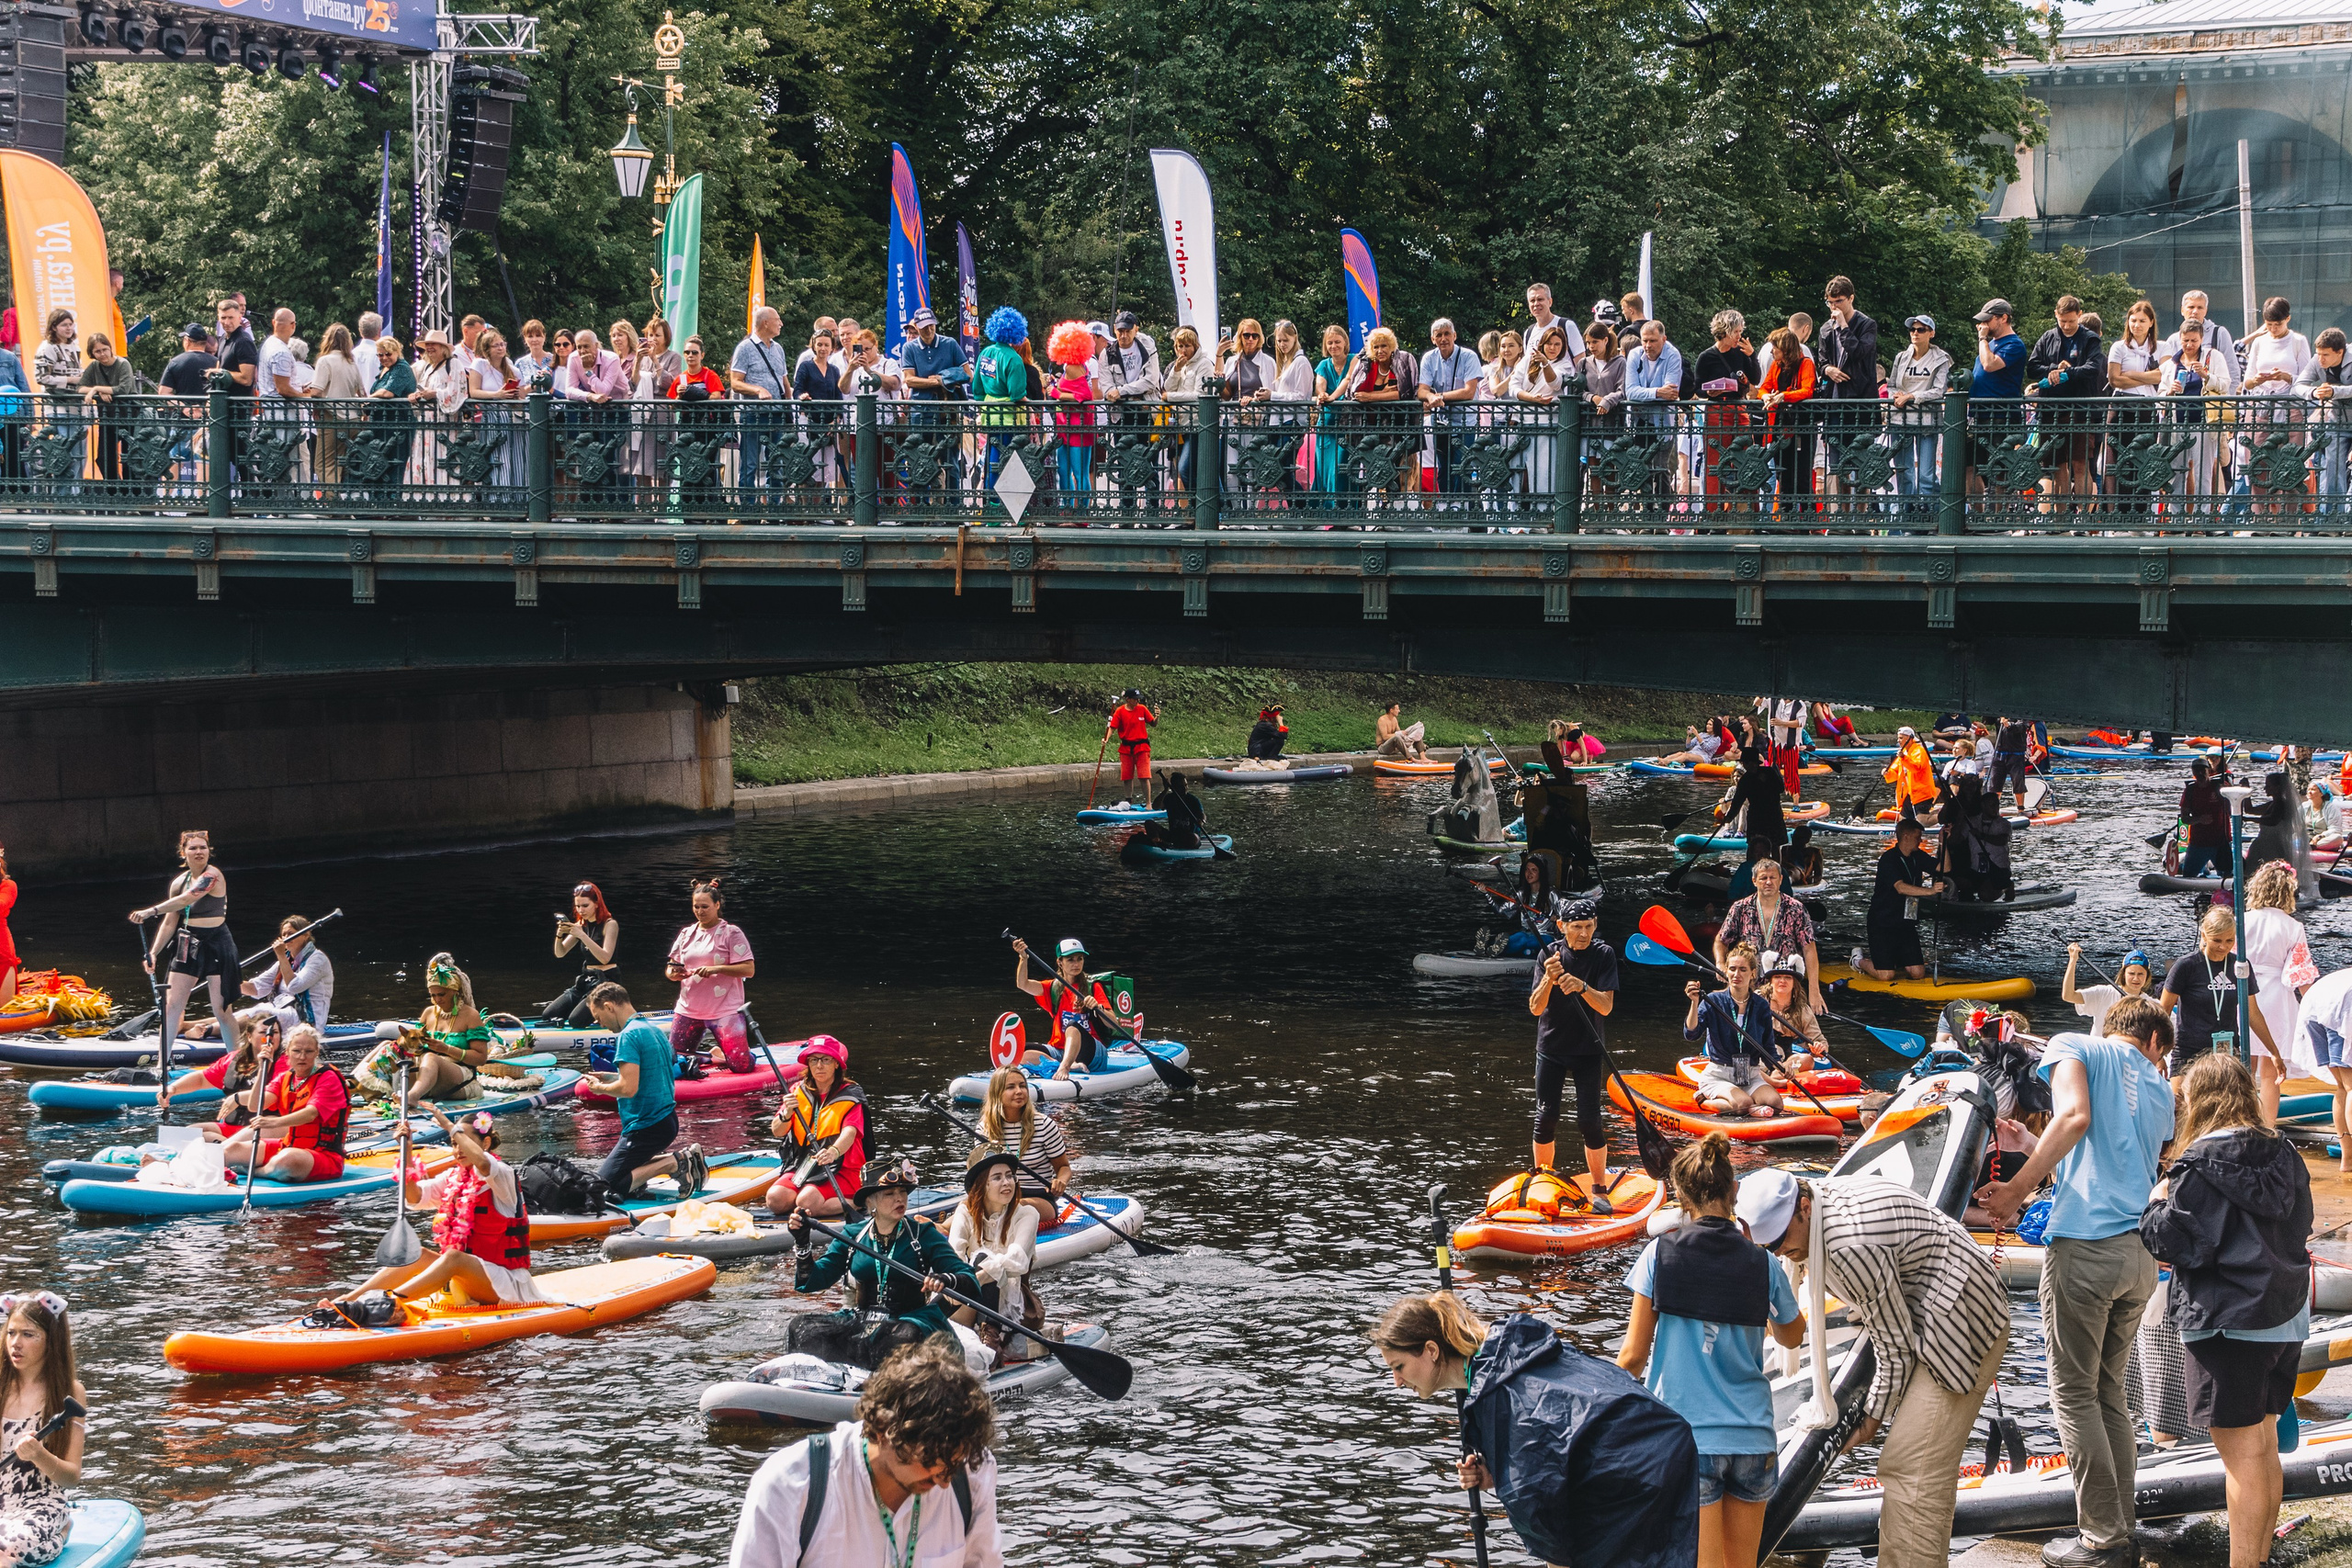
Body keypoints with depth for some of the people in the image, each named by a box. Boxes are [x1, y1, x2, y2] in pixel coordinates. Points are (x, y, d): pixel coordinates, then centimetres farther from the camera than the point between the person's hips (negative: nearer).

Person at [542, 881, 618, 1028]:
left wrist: (582, 935, -29)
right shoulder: (581, 925, 10)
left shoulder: (610, 925, -10)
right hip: (586, 980, 7)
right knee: (547, 1015, -6)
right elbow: (560, 953, 7)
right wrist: (559, 935, -15)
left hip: (606, 981, -7)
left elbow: (605, 958, -22)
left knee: (576, 1020, -24)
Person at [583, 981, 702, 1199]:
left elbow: (628, 1089, -25)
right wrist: (609, 1077, 18)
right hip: (667, 1121, 10)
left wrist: (600, 1088, -6)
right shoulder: (654, 1029, 13)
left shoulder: (628, 1036, -17)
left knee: (603, 1186, -9)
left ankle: (672, 1163, -12)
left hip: (646, 1128, -10)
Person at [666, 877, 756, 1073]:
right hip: (688, 1010, 5)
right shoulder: (687, 933, 10)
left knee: (741, 1066, -13)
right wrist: (673, 973, -12)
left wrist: (716, 969, -23)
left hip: (725, 1011, -5)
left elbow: (748, 969, -11)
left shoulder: (731, 933, -5)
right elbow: (671, 968, 12)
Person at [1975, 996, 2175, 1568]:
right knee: (2109, 1392, 15)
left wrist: (2016, 1190, -11)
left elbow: (2075, 1115, -14)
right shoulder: (2159, 1090, 22)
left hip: (2085, 1243, -6)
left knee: (2074, 1394, 2)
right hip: (2142, 1255, 6)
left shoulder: (2074, 1047, 5)